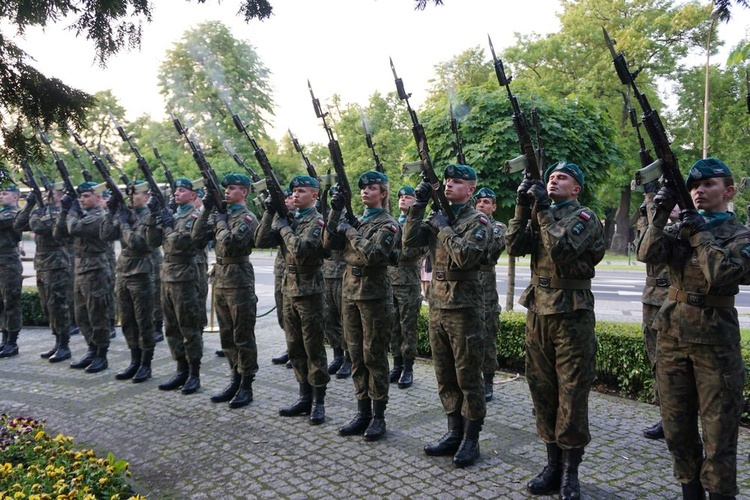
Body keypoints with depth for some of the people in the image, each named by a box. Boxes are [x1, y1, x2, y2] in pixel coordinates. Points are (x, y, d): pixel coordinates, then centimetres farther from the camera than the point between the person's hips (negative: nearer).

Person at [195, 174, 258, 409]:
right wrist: (206, 210, -1)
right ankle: (235, 380, 24)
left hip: (239, 282, -8)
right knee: (227, 336, 13)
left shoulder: (247, 217, -10)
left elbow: (230, 245, -22)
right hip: (220, 280, 8)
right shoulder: (222, 213, 13)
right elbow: (196, 235, 7)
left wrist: (221, 221, -9)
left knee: (243, 337, 0)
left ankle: (246, 386, 9)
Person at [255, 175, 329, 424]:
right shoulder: (288, 218, 11)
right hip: (289, 289, 7)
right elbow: (261, 242, 4)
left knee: (314, 348, 0)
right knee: (295, 348, 12)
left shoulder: (317, 221, -10)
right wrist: (270, 213, -4)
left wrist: (284, 227, -12)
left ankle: (318, 402, 10)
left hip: (310, 291, -7)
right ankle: (305, 397, 24)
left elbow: (301, 250, -25)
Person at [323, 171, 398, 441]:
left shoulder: (388, 224, -5)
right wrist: (335, 212, -3)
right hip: (350, 293, 6)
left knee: (374, 357, 0)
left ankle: (378, 416, 10)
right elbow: (329, 243, 5)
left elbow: (372, 255, -20)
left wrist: (350, 232, -11)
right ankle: (362, 413, 19)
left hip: (374, 295, -6)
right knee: (356, 356, 10)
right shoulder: (354, 220, 15)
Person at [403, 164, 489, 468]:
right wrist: (418, 206, -6)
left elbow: (466, 256, -22)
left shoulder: (478, 221, -6)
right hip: (437, 305, 7)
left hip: (464, 307, -7)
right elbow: (409, 241, -2)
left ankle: (471, 440, 14)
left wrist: (444, 228, -13)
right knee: (445, 377, 13)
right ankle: (454, 433, 25)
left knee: (468, 378, 3)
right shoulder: (437, 218, 12)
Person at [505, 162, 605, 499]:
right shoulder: (540, 213, 14)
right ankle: (553, 463, 20)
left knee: (572, 392, 0)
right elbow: (514, 246, 0)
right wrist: (523, 208, -8)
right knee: (542, 389, 9)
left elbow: (562, 251, -20)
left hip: (572, 313, -6)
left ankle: (570, 471, 11)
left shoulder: (584, 217, -4)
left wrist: (542, 210, -16)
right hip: (538, 310, 6)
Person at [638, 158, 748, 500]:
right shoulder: (679, 229, 10)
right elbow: (648, 254, -8)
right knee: (677, 427, 11)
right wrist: (660, 214, -15)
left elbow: (721, 274, -19)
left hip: (715, 341, -4)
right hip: (672, 335, 4)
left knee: (718, 430, 2)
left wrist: (701, 234, -13)